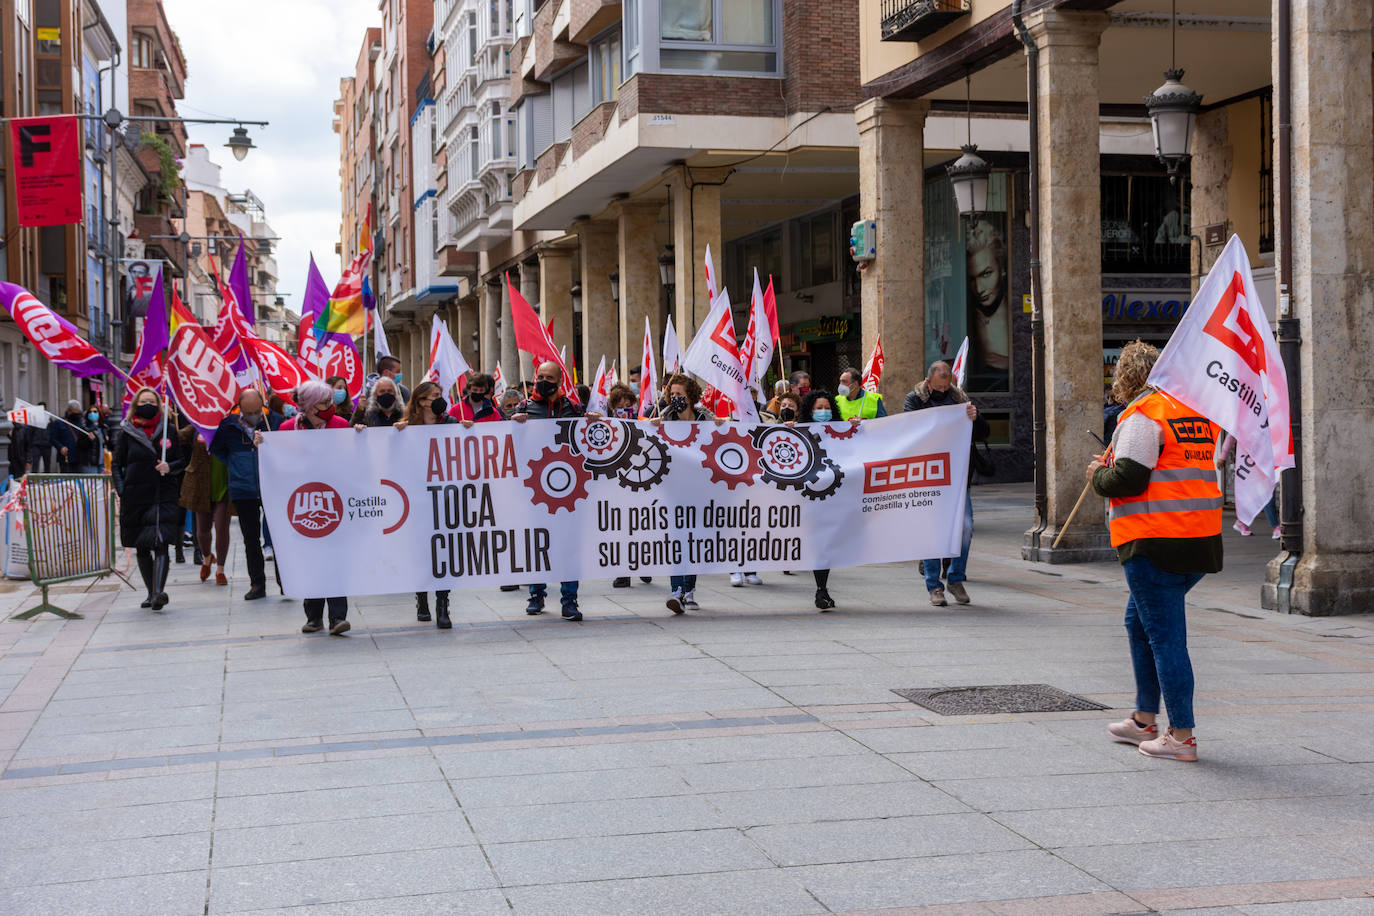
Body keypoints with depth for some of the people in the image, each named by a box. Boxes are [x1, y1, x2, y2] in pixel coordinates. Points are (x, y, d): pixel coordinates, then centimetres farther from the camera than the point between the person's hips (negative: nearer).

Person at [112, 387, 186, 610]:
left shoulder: (169, 431, 7)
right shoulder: (127, 433, 7)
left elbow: (182, 461, 12)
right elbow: (117, 464, 10)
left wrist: (169, 467, -10)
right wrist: (121, 491, -2)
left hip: (163, 496, -2)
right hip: (135, 497, 2)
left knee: (159, 543, -16)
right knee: (141, 548, 7)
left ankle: (159, 591, -27)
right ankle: (152, 593, 17)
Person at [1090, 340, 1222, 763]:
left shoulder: (1142, 415, -12)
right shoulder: (1196, 410, 14)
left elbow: (1128, 480, -19)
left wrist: (1098, 476, 3)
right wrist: (1115, 465, 19)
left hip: (1155, 542, -9)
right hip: (1200, 538, 9)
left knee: (1164, 634, -3)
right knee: (1139, 621, 21)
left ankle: (1181, 737, 0)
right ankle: (1144, 721, 28)